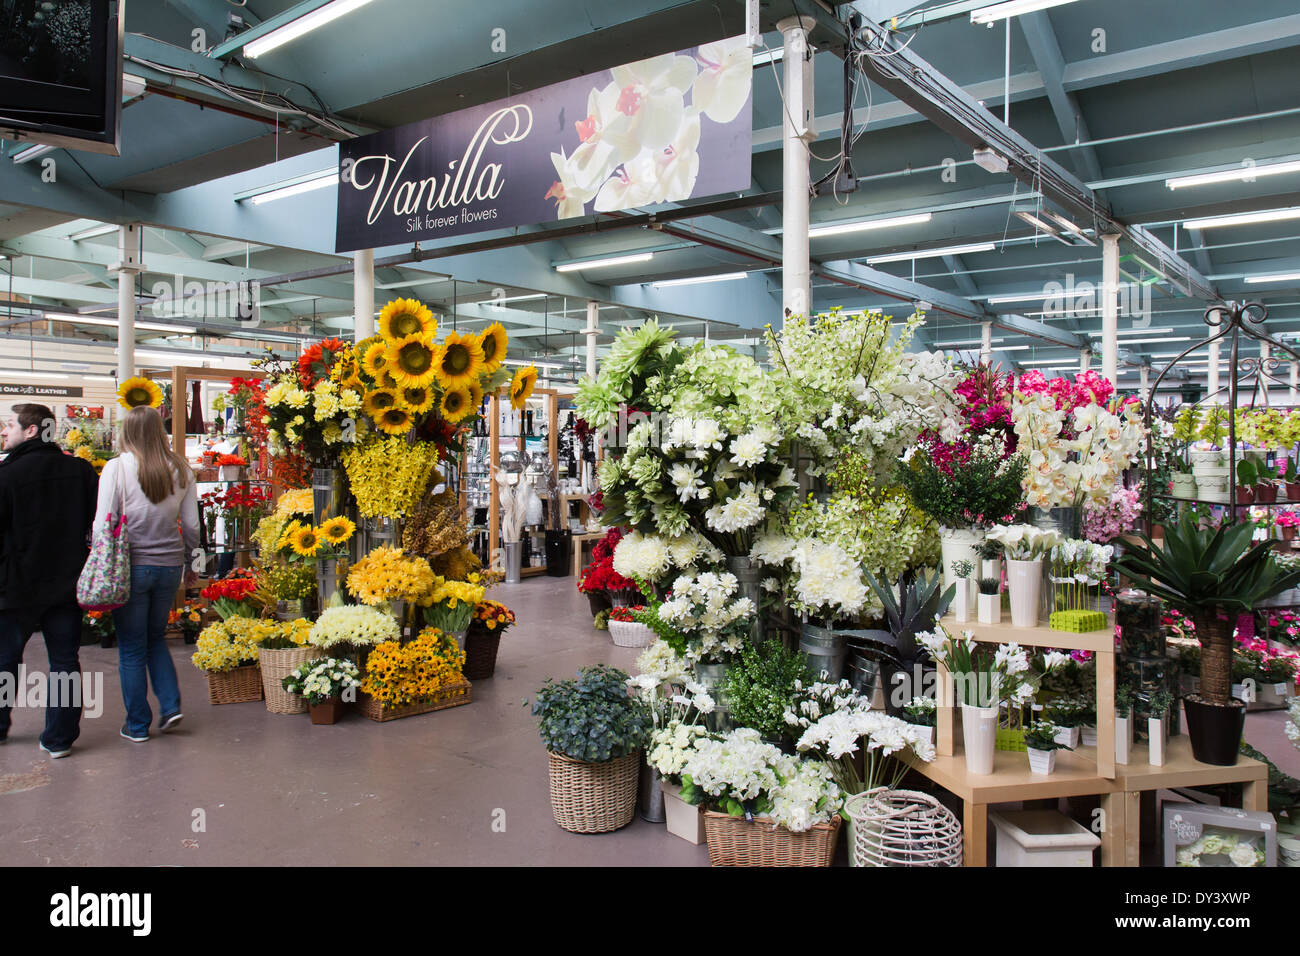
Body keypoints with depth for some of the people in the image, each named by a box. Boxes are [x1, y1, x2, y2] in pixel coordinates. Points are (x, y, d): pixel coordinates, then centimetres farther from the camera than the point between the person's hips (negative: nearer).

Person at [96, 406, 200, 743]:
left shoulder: (117, 468, -9)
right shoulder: (181, 469, 1)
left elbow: (102, 525, -8)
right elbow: (192, 526, 6)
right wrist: (190, 563, 18)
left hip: (131, 566, -3)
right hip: (169, 565, 3)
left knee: (132, 649, 9)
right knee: (156, 638, 22)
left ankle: (138, 725, 17)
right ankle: (171, 705, 12)